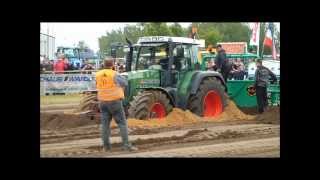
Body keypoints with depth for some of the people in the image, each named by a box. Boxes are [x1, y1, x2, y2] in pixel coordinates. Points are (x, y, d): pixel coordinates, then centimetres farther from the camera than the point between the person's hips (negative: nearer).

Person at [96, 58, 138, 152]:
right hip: (114, 101, -5)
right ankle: (126, 145, -5)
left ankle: (106, 146, 5)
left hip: (103, 101, 5)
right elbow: (125, 83, -1)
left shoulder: (98, 75, 2)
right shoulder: (115, 75, -13)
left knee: (105, 124, 7)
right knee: (122, 123, 0)